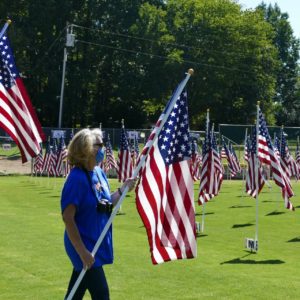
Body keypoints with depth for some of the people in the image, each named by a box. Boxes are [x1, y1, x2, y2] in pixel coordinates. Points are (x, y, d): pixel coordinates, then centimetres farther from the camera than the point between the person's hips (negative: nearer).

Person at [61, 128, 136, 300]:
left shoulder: (99, 173, 5)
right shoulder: (78, 178, -20)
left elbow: (107, 204, 17)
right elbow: (67, 217, -22)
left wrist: (123, 189, 0)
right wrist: (83, 252, -24)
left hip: (97, 245, 8)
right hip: (85, 247, -8)